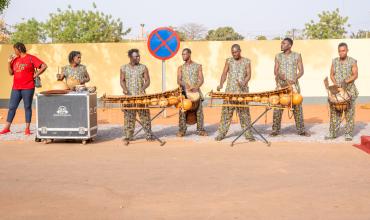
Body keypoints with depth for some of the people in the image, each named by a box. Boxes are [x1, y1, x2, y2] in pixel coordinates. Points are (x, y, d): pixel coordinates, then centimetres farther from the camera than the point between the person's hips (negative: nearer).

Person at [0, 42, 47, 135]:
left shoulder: (31, 58, -3)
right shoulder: (15, 59, 14)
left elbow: (44, 66, -8)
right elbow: (11, 73, 16)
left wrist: (36, 75, -8)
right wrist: (9, 62, 5)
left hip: (28, 87, -5)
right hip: (16, 88, 6)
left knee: (27, 107, 2)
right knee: (12, 107, 7)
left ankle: (27, 128, 7)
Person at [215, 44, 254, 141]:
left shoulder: (246, 61, 7)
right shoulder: (229, 61, 10)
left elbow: (249, 74, 0)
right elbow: (224, 73, 6)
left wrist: (244, 83, -20)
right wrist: (221, 84, -10)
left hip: (243, 91, -1)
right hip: (230, 91, 1)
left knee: (244, 112, 0)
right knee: (226, 112, -1)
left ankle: (248, 133, 6)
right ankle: (222, 133, 3)